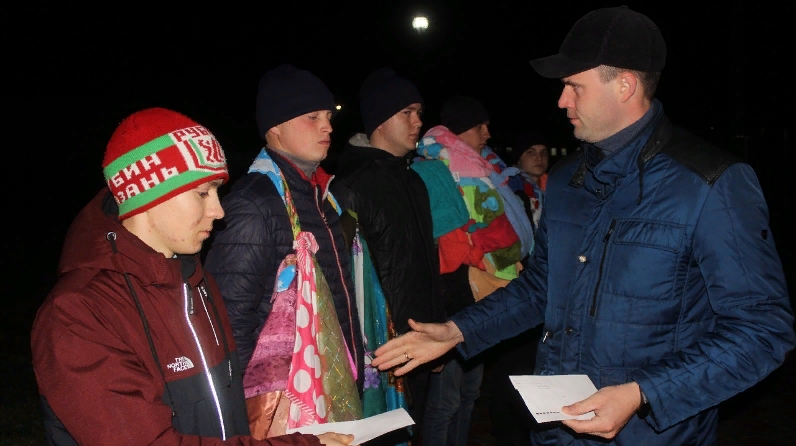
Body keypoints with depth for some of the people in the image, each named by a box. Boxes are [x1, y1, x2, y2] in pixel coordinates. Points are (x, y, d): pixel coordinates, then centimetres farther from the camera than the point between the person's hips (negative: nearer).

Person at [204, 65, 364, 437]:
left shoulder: (319, 193, 9)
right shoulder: (255, 203, -17)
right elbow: (231, 316, -18)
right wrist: (241, 406, -13)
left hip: (334, 391, 8)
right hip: (289, 402, -8)